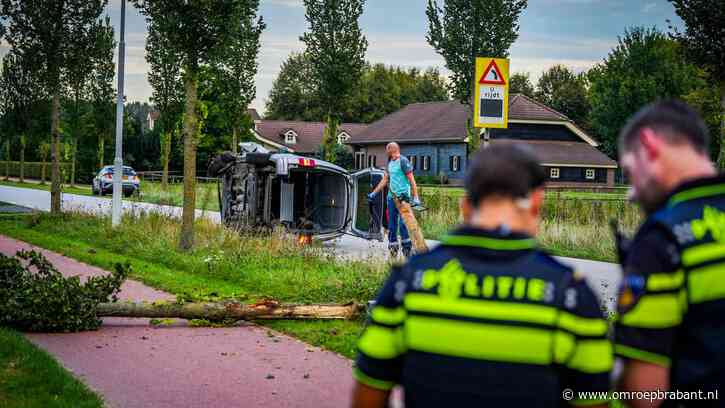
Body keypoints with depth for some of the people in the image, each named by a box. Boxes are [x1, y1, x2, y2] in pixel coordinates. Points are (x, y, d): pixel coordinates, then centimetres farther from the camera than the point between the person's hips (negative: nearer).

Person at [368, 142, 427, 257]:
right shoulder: (389, 163, 15)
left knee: (403, 223, -14)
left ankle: (406, 246, -7)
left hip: (403, 196, -8)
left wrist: (416, 197, -15)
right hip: (391, 196, 8)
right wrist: (374, 193, 26)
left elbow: (411, 180, -11)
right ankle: (392, 246, 16)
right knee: (391, 224, 8)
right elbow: (385, 180, 25)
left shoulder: (403, 161, -9)